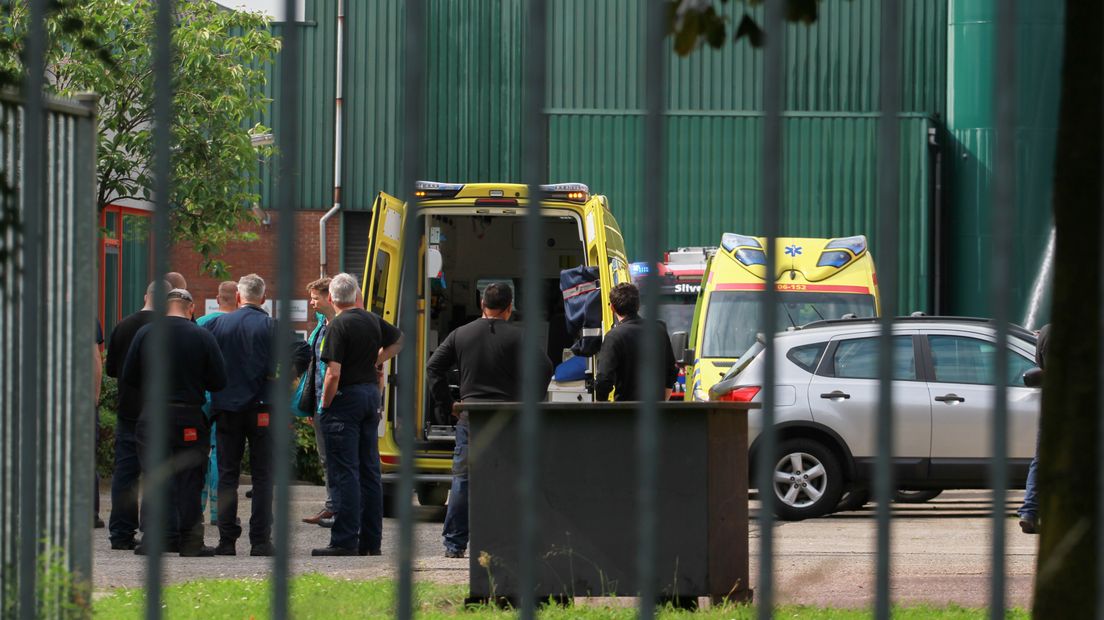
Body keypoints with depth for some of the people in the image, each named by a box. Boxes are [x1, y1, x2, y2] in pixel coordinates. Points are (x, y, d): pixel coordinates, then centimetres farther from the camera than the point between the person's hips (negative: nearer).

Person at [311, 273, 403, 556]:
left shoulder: (339, 326, -14)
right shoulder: (372, 320, 8)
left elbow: (333, 373, -20)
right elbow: (398, 340, 29)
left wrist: (325, 405, -9)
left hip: (346, 398, -7)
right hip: (372, 394, 7)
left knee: (343, 473, -6)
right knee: (370, 471, 10)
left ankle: (345, 541, -9)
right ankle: (371, 541, 13)